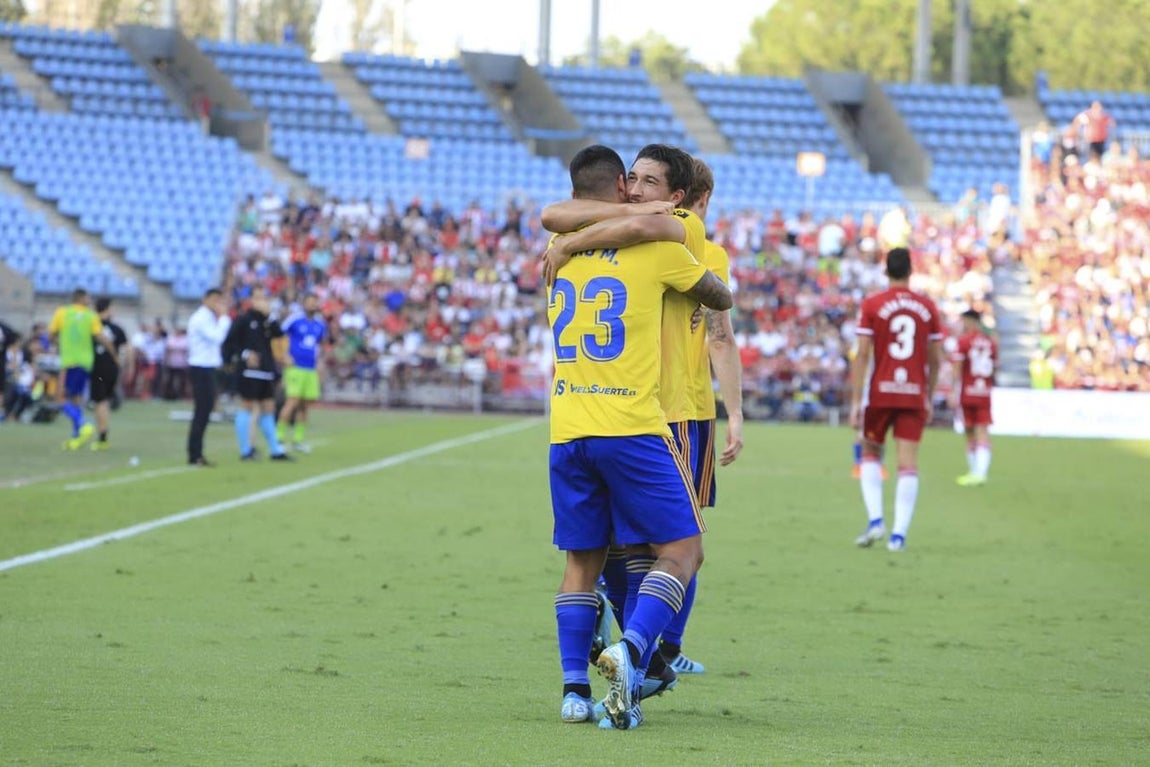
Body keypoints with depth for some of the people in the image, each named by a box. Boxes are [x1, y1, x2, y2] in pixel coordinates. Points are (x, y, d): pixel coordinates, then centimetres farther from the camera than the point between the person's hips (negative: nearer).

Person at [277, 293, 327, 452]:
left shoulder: (320, 324, 11)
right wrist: (285, 357, -9)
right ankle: (280, 436, -7)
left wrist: (318, 364, 18)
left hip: (311, 369, 6)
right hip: (296, 367, -6)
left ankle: (298, 439, 14)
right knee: (293, 402, -14)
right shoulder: (294, 319, -7)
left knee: (304, 405, 7)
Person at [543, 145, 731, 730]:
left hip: (567, 431, 5)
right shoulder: (656, 246, -1)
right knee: (682, 550, 2)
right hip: (632, 426, -5)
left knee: (582, 562, 13)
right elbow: (722, 299, 14)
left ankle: (574, 689, 6)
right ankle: (630, 649, -20)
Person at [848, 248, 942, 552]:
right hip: (915, 395, 1)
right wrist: (929, 399, 19)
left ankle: (875, 520, 1)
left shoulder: (871, 305, -3)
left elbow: (862, 356, -7)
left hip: (881, 392, -1)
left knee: (870, 454, 16)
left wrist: (855, 403, -6)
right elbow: (935, 359, 8)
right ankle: (899, 533, -6)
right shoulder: (928, 307, 5)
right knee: (908, 464, 0)